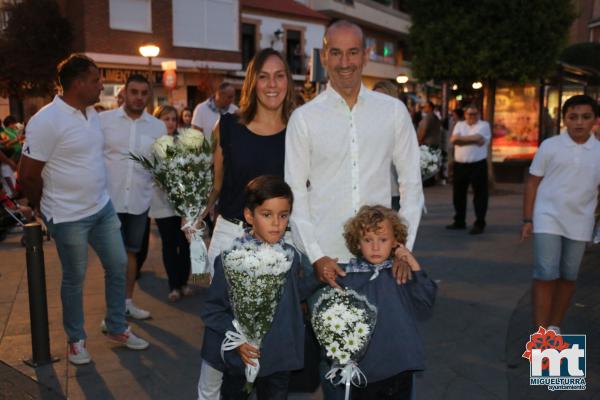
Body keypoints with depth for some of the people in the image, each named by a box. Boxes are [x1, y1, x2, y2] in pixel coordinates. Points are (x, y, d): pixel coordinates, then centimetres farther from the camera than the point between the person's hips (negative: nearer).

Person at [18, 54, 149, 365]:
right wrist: (47, 208, -1)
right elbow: (27, 175, -16)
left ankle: (117, 329, 30)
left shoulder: (92, 113, 5)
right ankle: (76, 340, 28)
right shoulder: (46, 121, -20)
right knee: (74, 279, 8)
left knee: (118, 265, 13)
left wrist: (97, 196, 15)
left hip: (103, 208, 7)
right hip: (70, 217, -7)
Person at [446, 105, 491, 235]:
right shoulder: (459, 125, 12)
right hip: (459, 165, 5)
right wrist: (472, 139, -14)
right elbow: (453, 140, -5)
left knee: (479, 195, -2)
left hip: (478, 165, -4)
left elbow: (476, 137, -18)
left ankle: (479, 224, 4)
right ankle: (459, 222, 25)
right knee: (458, 194, 12)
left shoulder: (484, 125, 0)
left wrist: (460, 138, -6)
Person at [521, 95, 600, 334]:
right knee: (546, 275, -7)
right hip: (548, 220, -3)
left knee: (568, 277, 11)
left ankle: (554, 326, 27)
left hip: (579, 224, 3)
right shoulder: (550, 146, -4)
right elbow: (533, 183, 0)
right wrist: (527, 220, -2)